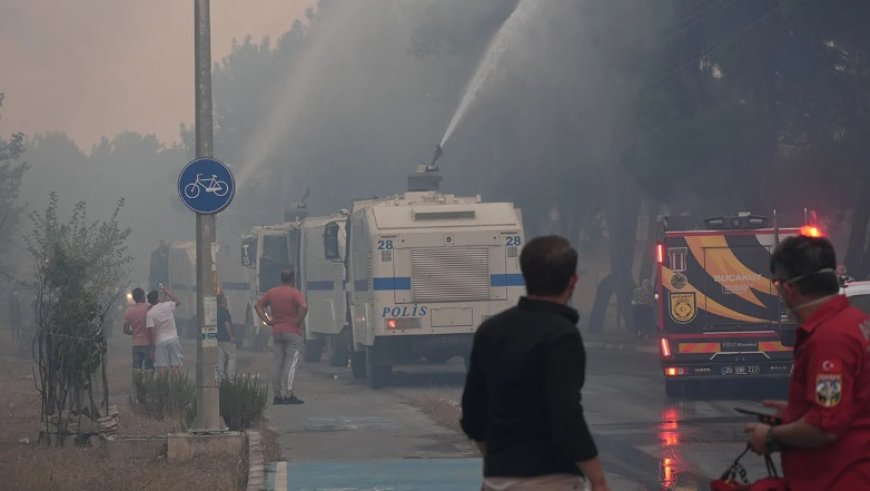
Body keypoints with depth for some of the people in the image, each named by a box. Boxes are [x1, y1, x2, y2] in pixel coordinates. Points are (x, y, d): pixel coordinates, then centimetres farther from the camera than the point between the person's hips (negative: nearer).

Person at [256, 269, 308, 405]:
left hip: (276, 331, 5)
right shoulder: (295, 293, -9)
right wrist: (298, 321, -13)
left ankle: (277, 395, 8)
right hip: (292, 332, -5)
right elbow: (303, 307, -25)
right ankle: (288, 395, -11)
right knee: (291, 363, -5)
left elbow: (258, 305, 11)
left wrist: (266, 320, 6)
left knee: (276, 364, 8)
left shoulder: (272, 292, 9)